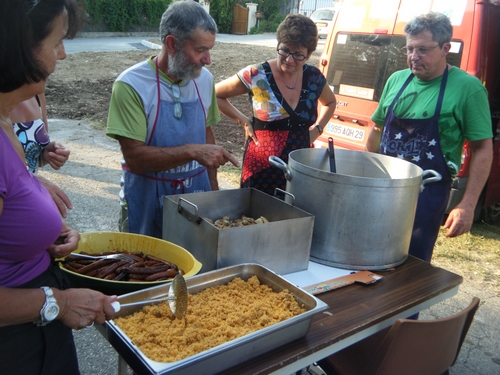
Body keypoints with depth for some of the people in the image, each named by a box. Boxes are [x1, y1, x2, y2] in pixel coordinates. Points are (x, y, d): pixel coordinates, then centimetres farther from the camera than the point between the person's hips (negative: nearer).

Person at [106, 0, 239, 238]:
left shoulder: (204, 79, -1)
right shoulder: (131, 85, -17)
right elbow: (134, 157, -20)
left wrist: (213, 185, 8)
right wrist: (192, 151, -28)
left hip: (197, 192, 5)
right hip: (148, 199, -4)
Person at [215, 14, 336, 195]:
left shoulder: (314, 77, 1)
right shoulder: (256, 75, -11)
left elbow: (330, 102, 22)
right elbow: (215, 95, 0)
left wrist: (317, 128, 7)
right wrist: (244, 121, -5)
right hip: (261, 168, -3)